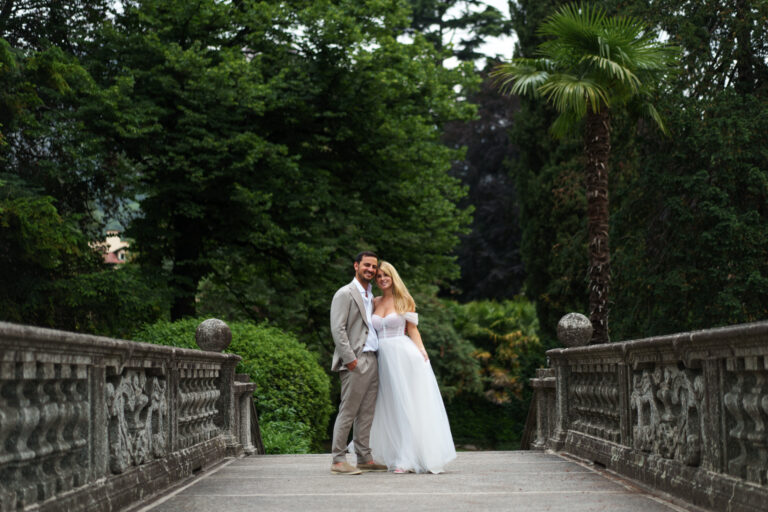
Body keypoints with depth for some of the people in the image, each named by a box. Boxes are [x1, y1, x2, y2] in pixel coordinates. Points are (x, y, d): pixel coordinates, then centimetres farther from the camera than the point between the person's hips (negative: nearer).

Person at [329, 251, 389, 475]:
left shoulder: (371, 297, 21)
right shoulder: (345, 294, -5)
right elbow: (337, 329, -13)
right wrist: (350, 358, -18)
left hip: (372, 360, 8)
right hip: (356, 362, -8)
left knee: (366, 413, 10)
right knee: (348, 412, -7)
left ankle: (364, 458, 14)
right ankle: (338, 460, -4)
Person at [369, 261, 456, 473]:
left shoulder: (405, 301, 3)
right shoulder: (374, 303, 13)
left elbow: (412, 330, 3)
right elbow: (371, 331, 16)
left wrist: (422, 353, -8)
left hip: (404, 356, -4)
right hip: (383, 358, 4)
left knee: (407, 406, -5)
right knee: (389, 408, 5)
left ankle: (408, 459, -6)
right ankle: (396, 456, 10)